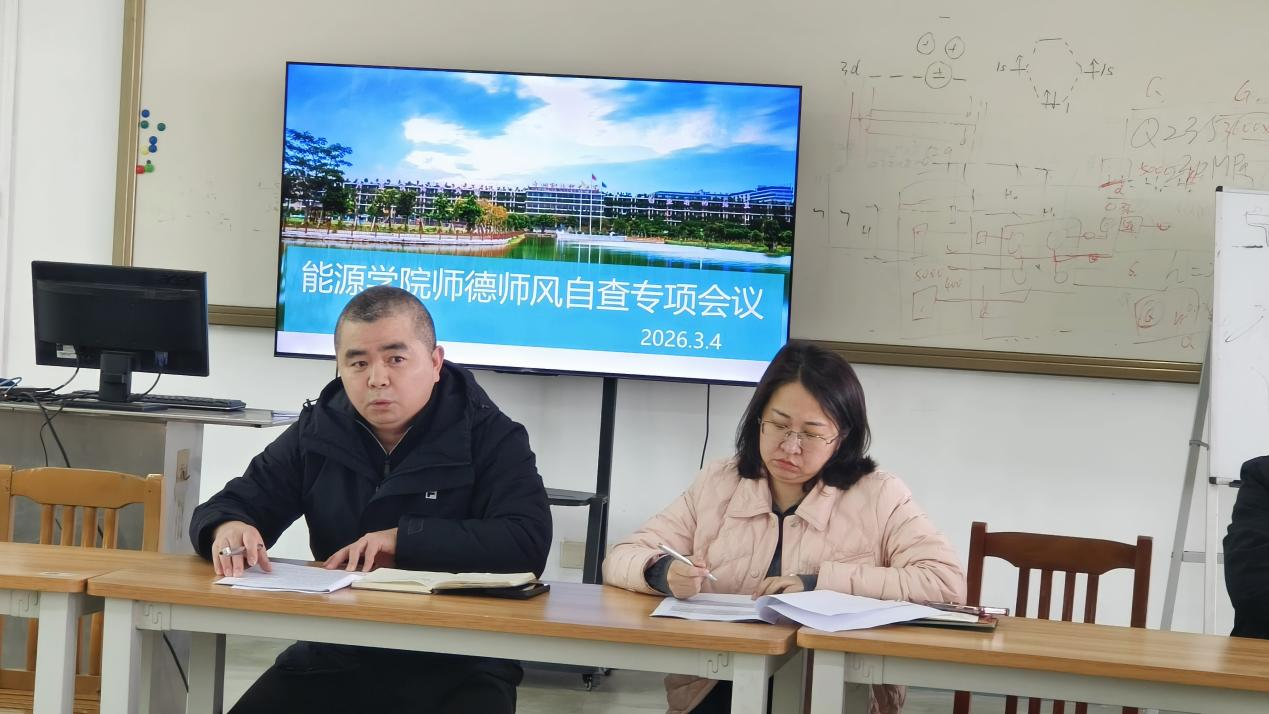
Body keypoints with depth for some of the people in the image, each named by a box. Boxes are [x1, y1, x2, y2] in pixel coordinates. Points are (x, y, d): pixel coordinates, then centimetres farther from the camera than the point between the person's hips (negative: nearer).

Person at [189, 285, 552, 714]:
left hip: (458, 668, -3)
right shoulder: (317, 433, 9)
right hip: (333, 658, 4)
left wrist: (404, 539, -19)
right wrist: (229, 528, -15)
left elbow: (529, 543, -17)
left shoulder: (490, 437, -3)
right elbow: (226, 508, 11)